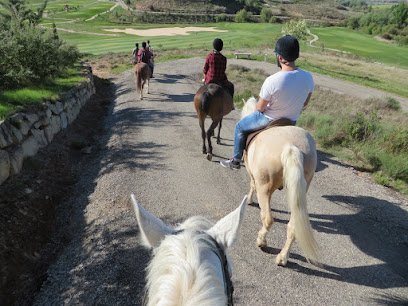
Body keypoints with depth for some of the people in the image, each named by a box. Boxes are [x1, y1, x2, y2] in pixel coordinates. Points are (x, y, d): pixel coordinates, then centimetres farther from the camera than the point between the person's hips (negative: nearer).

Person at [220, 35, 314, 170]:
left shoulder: (272, 81, -31)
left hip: (269, 120, -5)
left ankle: (236, 161, 33)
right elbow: (305, 103, 0)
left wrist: (257, 105, 5)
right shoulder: (308, 77, -15)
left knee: (240, 127, 20)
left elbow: (260, 108, -19)